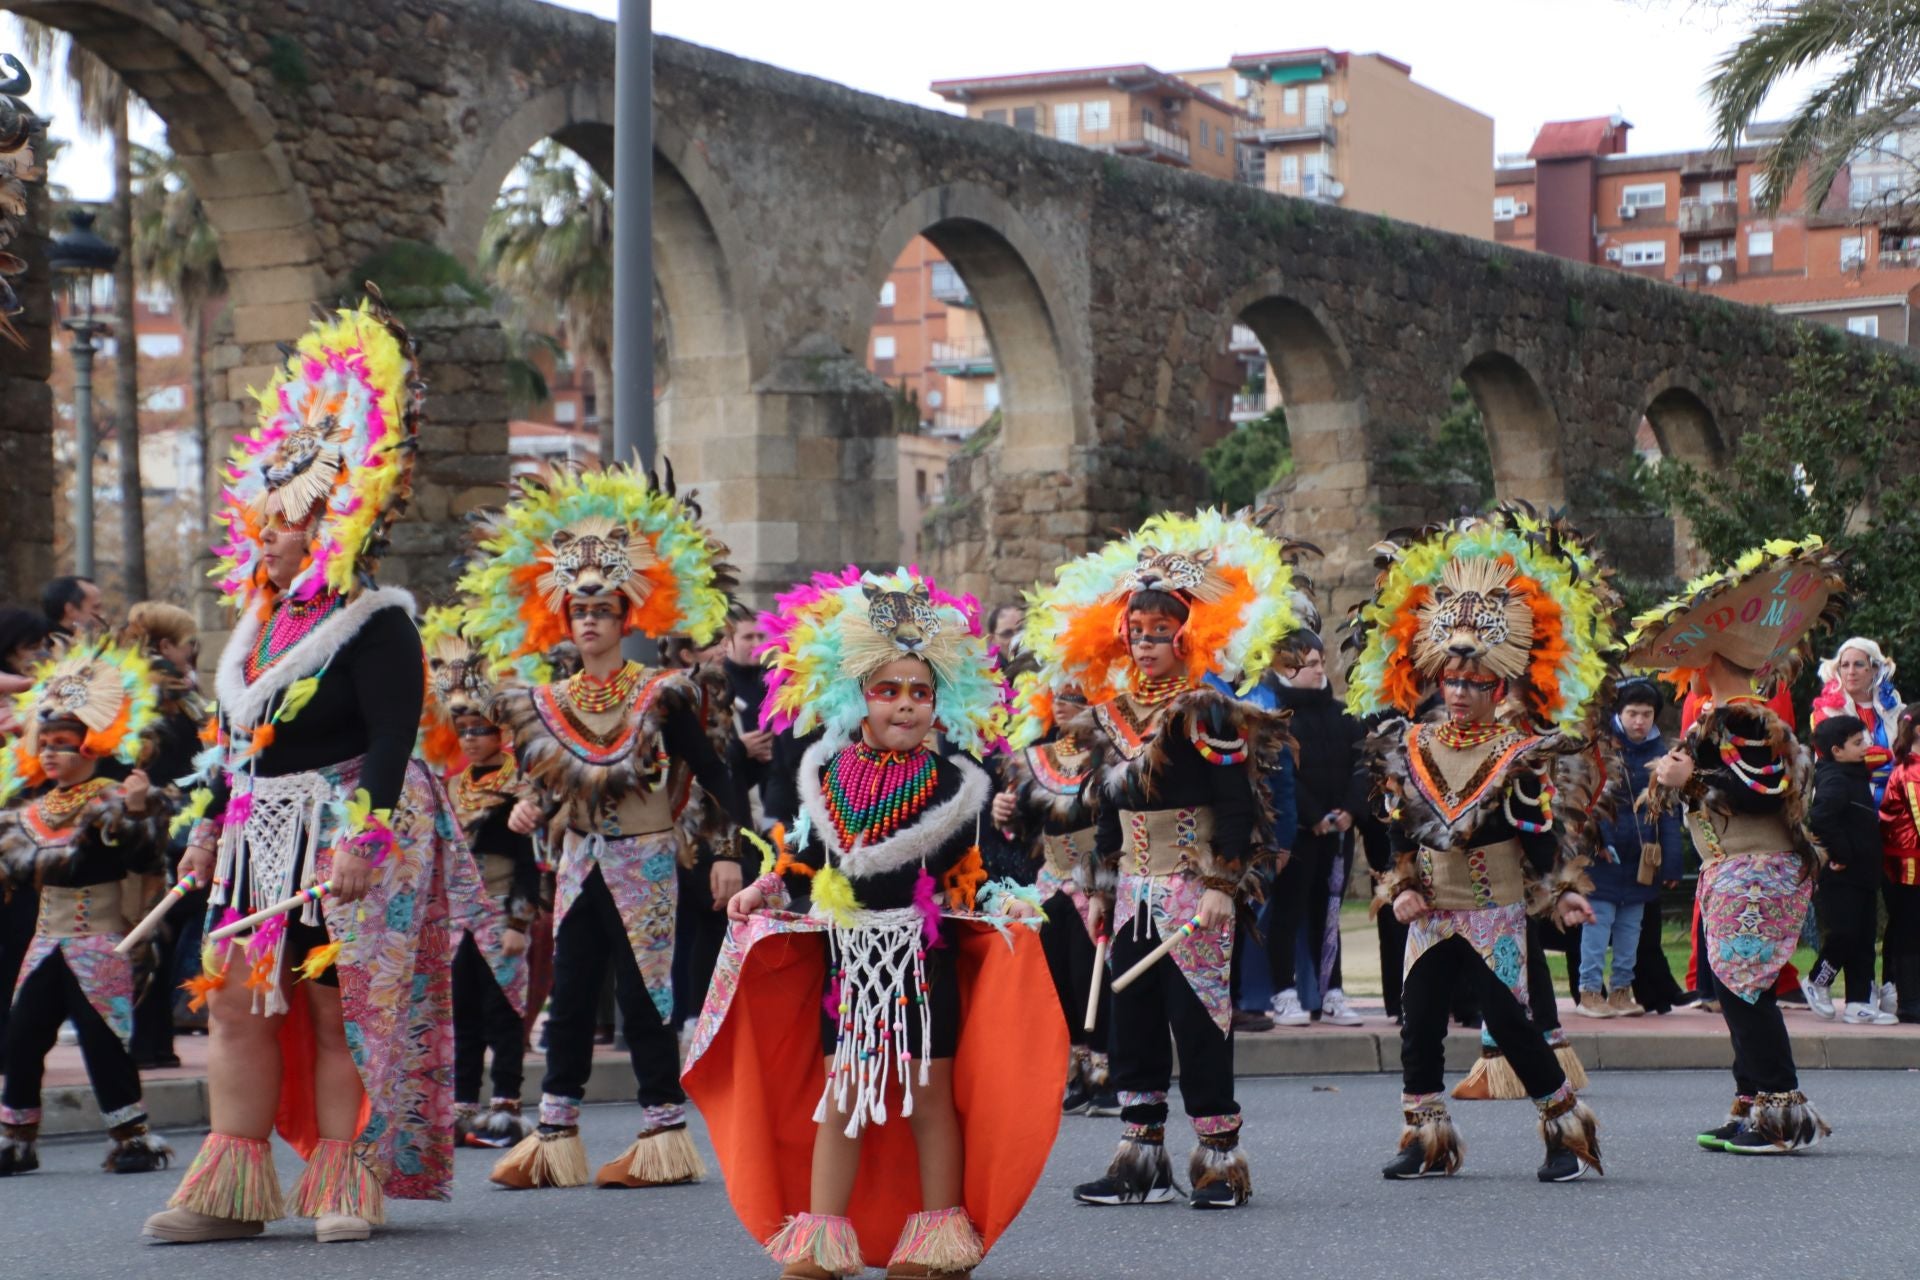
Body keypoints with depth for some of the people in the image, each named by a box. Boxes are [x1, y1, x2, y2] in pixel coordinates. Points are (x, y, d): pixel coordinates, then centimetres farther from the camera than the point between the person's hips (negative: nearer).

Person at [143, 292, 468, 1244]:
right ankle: (232, 1192, 8)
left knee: (339, 1007, -2)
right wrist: (209, 822, 19)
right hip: (259, 837, 8)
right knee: (238, 1004, 4)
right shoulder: (257, 620, 15)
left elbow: (393, 738, -17)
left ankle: (344, 1189, 6)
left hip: (341, 833, -8)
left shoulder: (374, 622, -10)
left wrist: (364, 839, -24)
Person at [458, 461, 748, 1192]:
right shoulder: (547, 702, 7)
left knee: (643, 994, -3)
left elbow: (710, 773, -7)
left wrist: (729, 851, -15)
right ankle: (554, 1135, 8)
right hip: (580, 864, 5)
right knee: (569, 998, 5)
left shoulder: (660, 695, -6)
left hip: (645, 863, -5)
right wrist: (530, 812, -5)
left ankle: (664, 1132, 4)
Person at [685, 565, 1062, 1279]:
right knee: (840, 1097, 4)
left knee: (929, 1092, 5)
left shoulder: (951, 785, -3)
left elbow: (965, 875, -2)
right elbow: (803, 863, 12)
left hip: (926, 959, -2)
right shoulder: (826, 778, 3)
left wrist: (1002, 904, -17)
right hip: (848, 959, 2)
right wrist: (764, 892, 0)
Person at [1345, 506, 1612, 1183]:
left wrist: (1564, 893, -12)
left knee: (1507, 1017, -7)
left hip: (1497, 909, -4)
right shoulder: (1410, 747, 5)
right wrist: (1401, 888, -3)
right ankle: (1424, 1137, 13)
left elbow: (1547, 837, -3)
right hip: (1431, 913, 4)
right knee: (1419, 1019, 2)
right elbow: (1401, 832, 9)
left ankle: (1568, 1131, 4)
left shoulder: (1524, 753, -5)